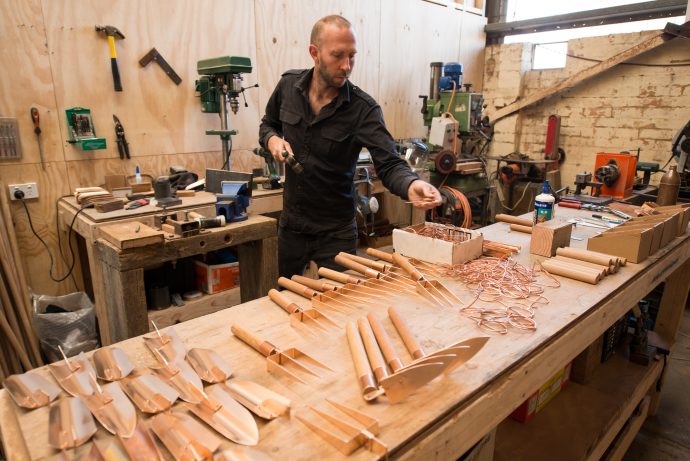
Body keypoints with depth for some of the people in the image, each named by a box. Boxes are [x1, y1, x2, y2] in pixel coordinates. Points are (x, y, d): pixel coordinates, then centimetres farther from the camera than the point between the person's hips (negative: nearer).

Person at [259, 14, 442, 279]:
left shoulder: (364, 109, -17)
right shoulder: (288, 86, -6)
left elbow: (389, 164, -24)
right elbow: (268, 124, 11)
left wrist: (411, 185, -45)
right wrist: (273, 140, -11)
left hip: (336, 232, -3)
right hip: (291, 223, 4)